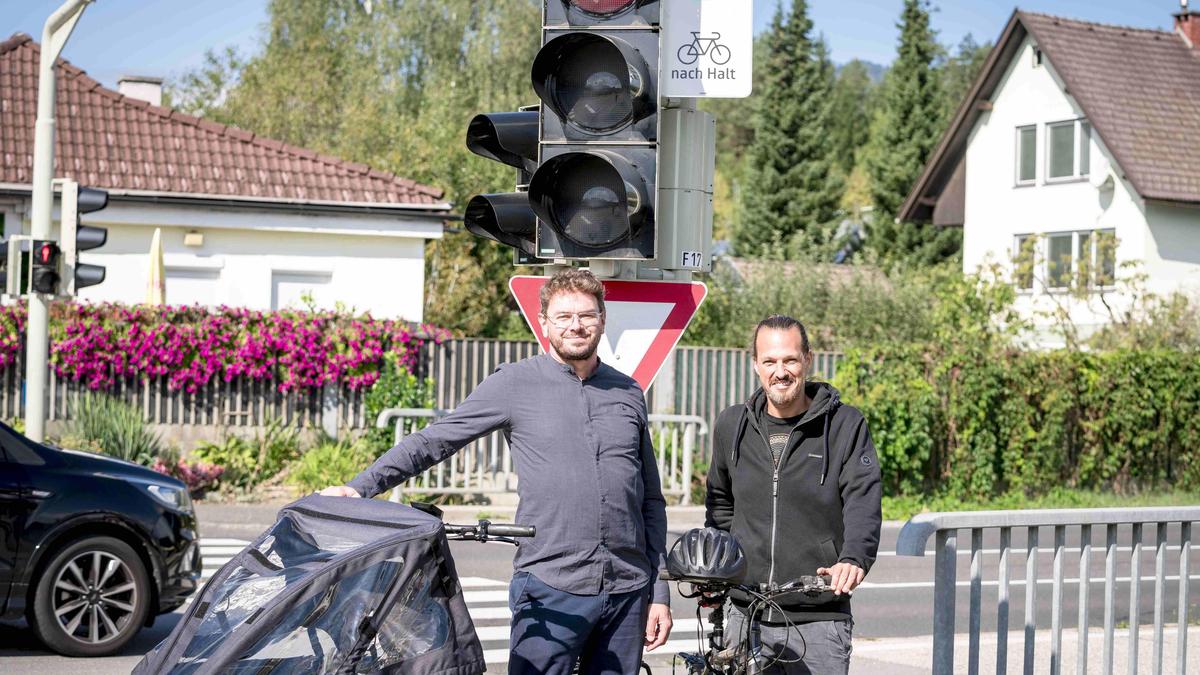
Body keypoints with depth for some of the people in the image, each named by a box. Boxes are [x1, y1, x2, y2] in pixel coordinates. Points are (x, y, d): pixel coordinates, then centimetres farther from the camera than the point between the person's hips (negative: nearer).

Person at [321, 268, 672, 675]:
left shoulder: (628, 394, 13)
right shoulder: (514, 384, 2)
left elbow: (651, 500, 17)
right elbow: (433, 441, 2)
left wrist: (659, 593, 13)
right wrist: (359, 487, -9)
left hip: (627, 591, 4)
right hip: (549, 590, -3)